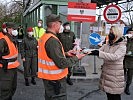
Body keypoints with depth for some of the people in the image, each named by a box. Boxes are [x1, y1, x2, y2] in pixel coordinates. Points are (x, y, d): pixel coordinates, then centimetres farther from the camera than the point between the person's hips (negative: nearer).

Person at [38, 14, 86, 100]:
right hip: (55, 79, -9)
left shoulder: (44, 37, 6)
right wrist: (76, 58, -12)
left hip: (48, 77, 10)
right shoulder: (52, 40, -24)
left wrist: (65, 53, 11)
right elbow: (62, 63, -25)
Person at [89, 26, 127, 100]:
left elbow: (115, 56, -27)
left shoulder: (122, 47, -12)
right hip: (106, 74, 6)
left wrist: (99, 53, -35)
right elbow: (98, 51, 3)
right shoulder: (106, 45, 9)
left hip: (115, 75, -6)